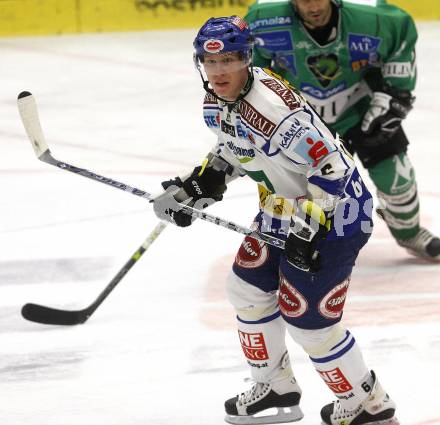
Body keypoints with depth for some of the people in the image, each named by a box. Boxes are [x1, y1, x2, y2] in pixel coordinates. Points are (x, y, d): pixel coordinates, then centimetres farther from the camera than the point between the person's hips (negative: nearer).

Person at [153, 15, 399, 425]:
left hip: (334, 211, -10)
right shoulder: (217, 102, -1)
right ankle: (276, 388, 37)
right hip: (285, 207, 10)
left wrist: (308, 228, -28)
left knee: (305, 318, -6)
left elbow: (332, 167, -31)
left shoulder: (273, 108, -32)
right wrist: (199, 183, 5)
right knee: (247, 289, 17)